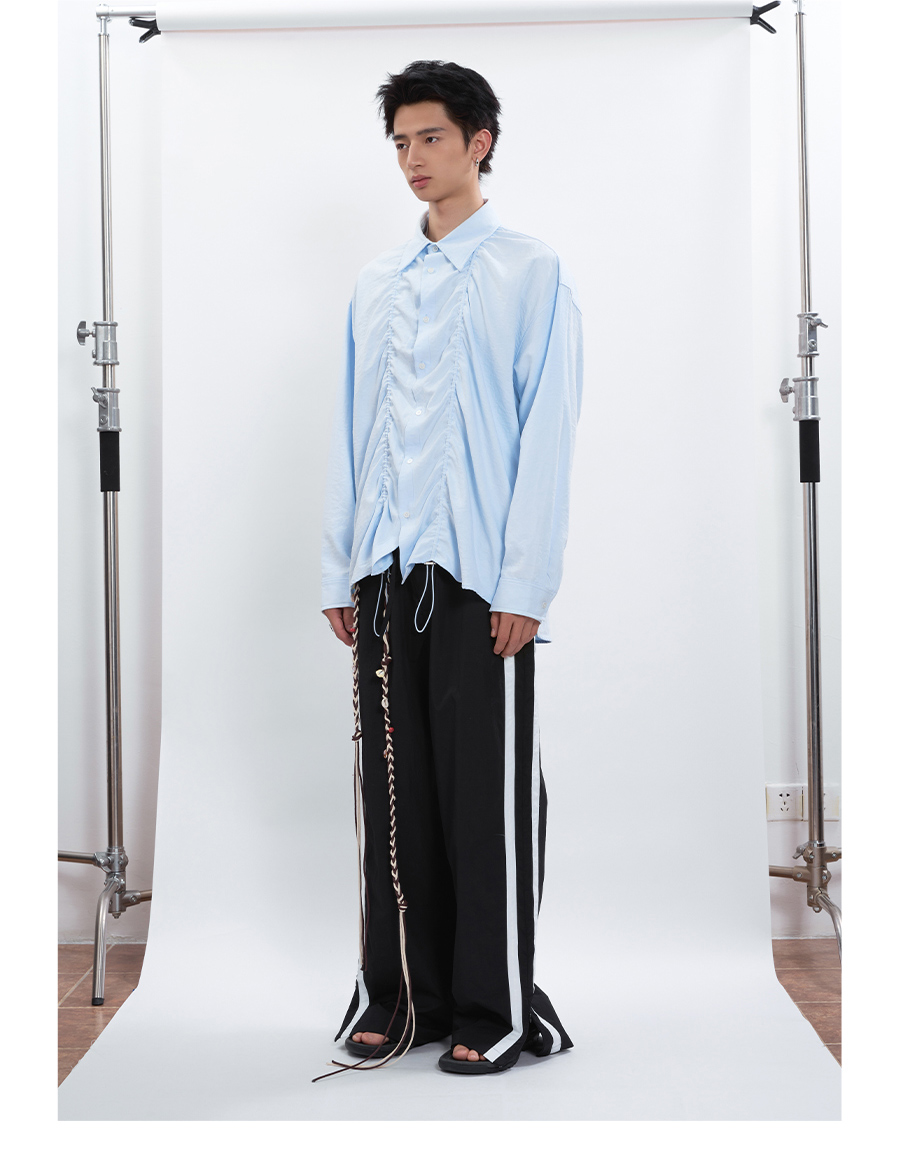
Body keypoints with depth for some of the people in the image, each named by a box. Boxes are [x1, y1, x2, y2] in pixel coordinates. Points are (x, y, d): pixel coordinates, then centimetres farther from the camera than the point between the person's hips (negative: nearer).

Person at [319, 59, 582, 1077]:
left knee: (486, 801, 0)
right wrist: (339, 570, 10)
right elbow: (350, 431, 15)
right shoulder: (375, 285, 16)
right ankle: (402, 999, 20)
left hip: (481, 575, -5)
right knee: (395, 797, 9)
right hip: (386, 573, 5)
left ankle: (495, 1012, 12)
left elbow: (546, 436, -5)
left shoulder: (531, 274, 1)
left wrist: (524, 582, -12)